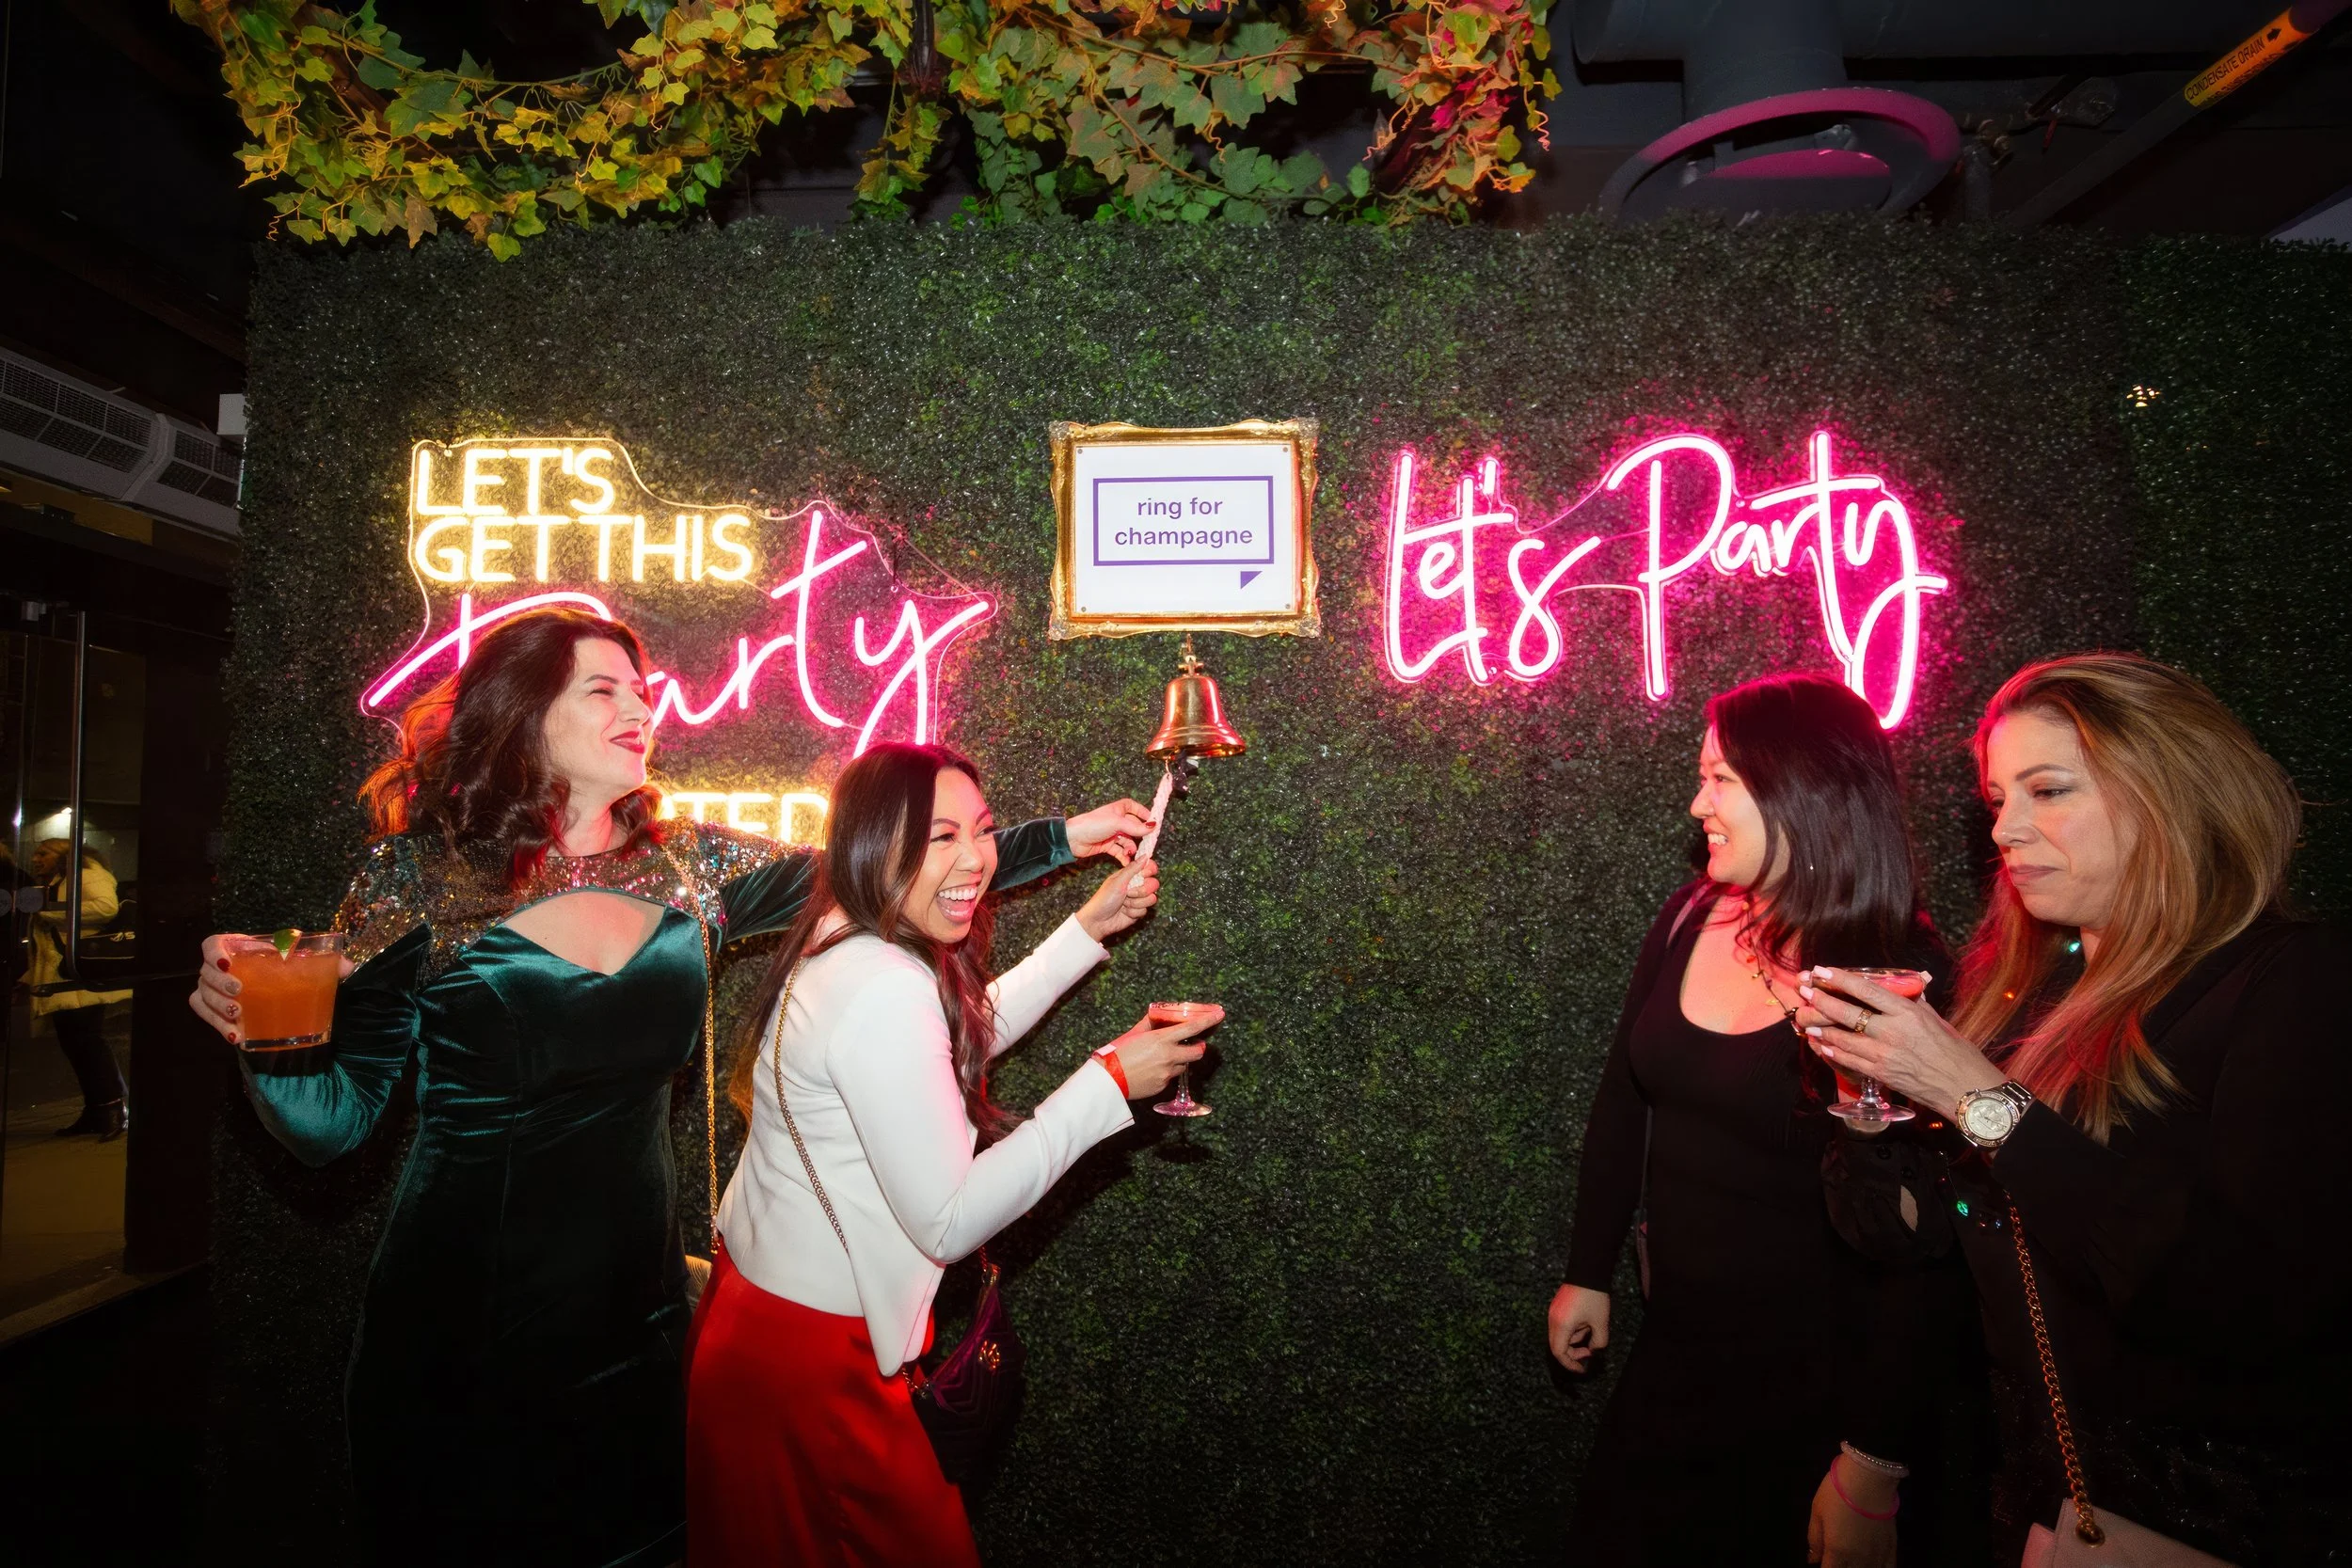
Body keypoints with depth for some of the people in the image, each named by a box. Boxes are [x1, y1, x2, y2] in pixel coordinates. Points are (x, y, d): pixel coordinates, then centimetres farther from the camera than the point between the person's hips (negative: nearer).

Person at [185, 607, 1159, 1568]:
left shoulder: (687, 868, -2)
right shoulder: (420, 879, -10)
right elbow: (333, 1119, -7)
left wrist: (1065, 836, 0)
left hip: (636, 1316, 3)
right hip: (458, 1338, -3)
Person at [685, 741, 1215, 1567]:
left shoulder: (846, 944, 0)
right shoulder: (886, 989, -30)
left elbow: (962, 1036, 17)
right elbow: (948, 1223, -27)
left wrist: (1089, 927, 11)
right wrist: (1109, 1081, -24)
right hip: (808, 1364, -9)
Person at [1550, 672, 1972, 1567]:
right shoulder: (1689, 920, -4)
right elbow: (1623, 1100, 6)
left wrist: (1874, 1464, -15)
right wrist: (1588, 1273, 12)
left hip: (1814, 1387, -5)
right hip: (1674, 1347, 5)